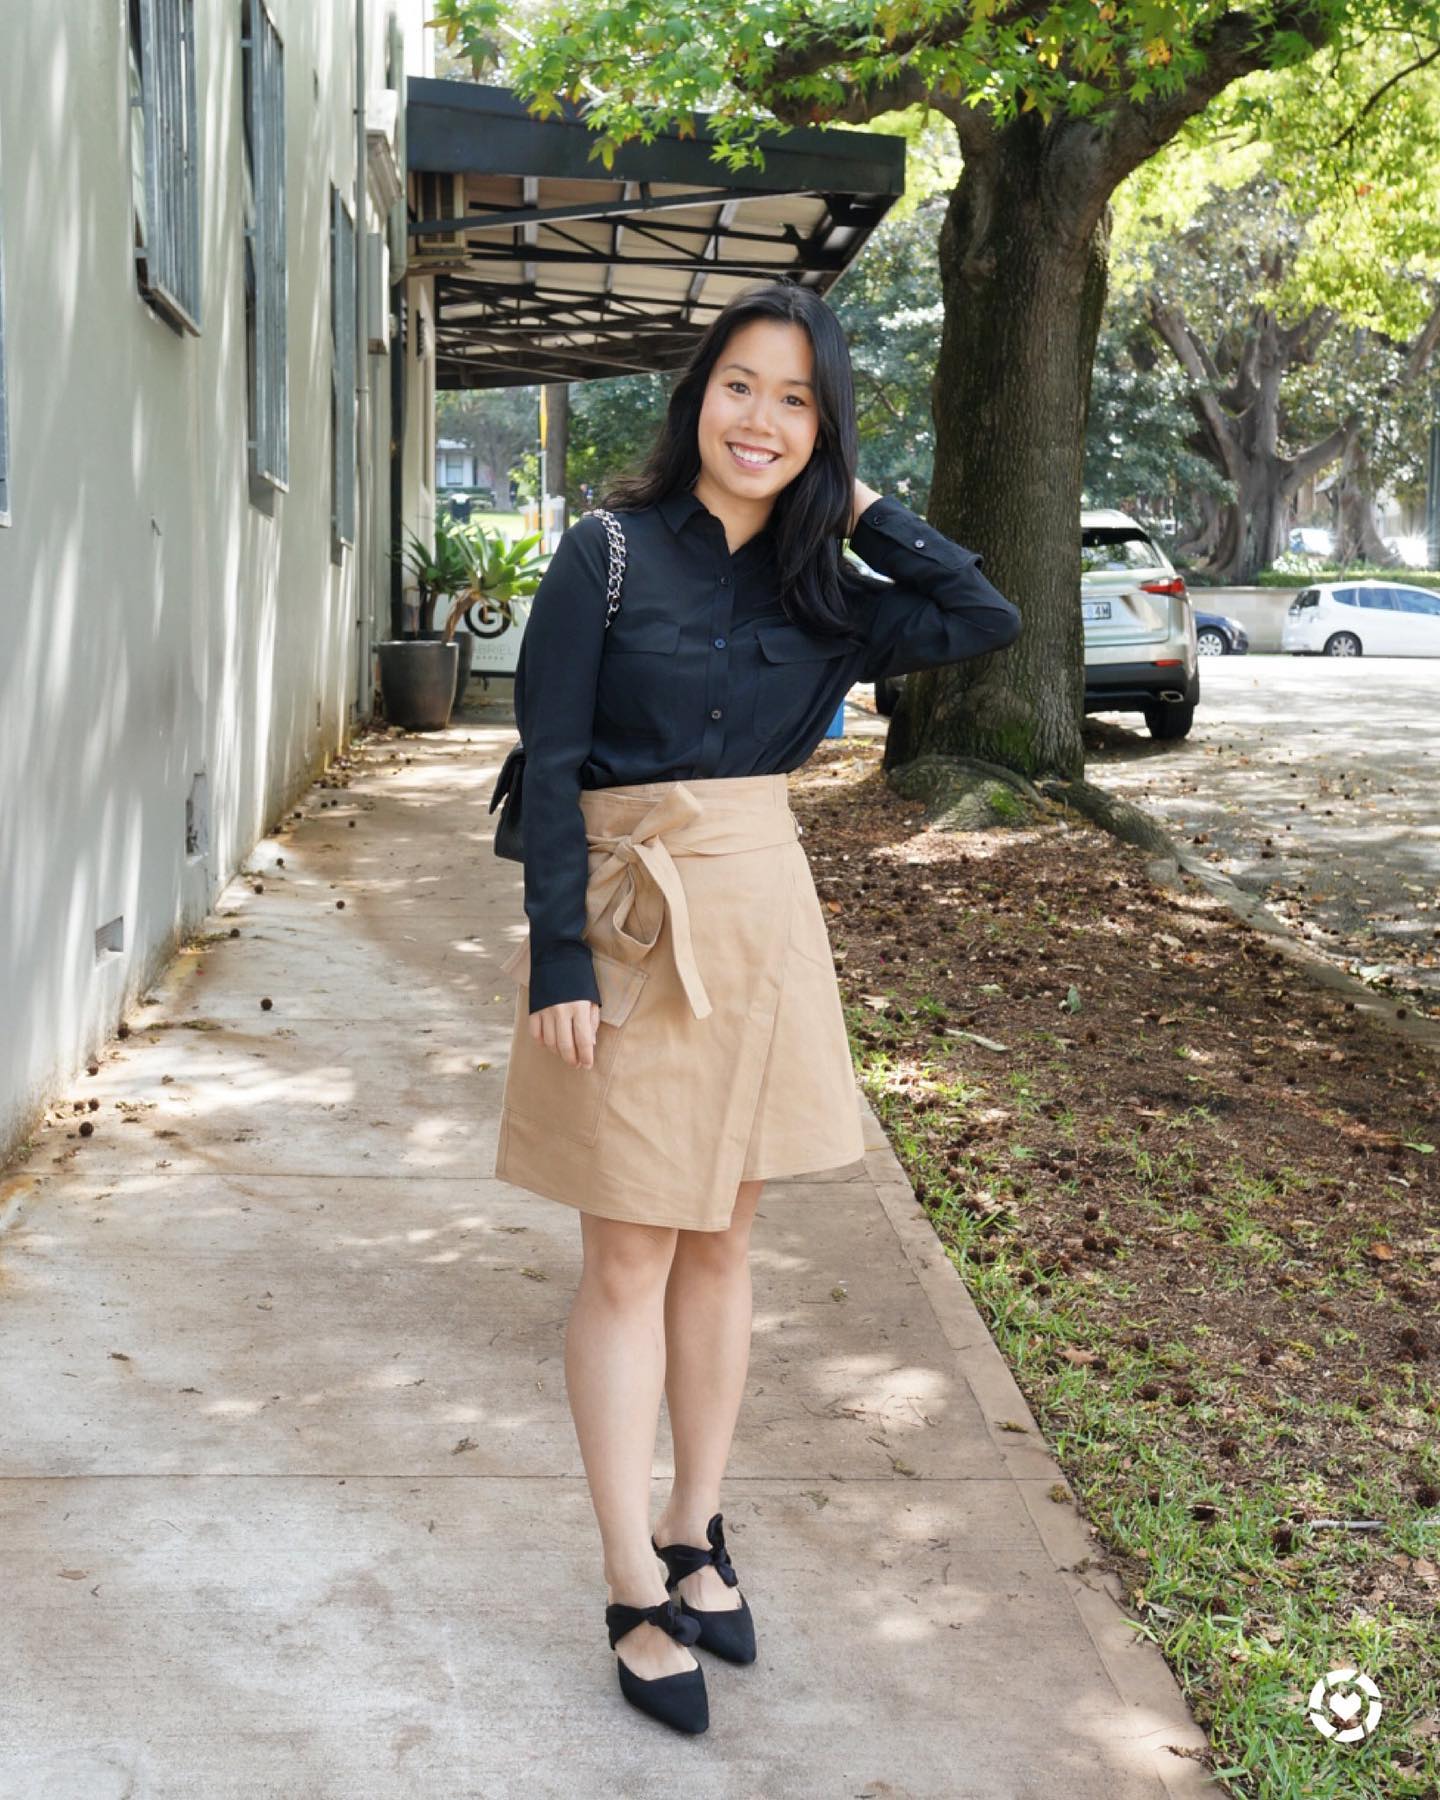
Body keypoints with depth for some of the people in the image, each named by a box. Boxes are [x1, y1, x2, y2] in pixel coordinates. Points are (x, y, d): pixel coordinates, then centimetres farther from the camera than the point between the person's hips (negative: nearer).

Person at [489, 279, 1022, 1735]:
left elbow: (986, 619, -4)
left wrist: (857, 508, -1)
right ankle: (637, 1599, 11)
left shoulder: (816, 591, 6)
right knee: (631, 1259, 1)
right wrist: (558, 959, -15)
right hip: (631, 924, -5)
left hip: (761, 914, 5)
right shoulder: (610, 551, -6)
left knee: (721, 1242, 13)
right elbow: (549, 765, -9)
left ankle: (694, 1536, 28)